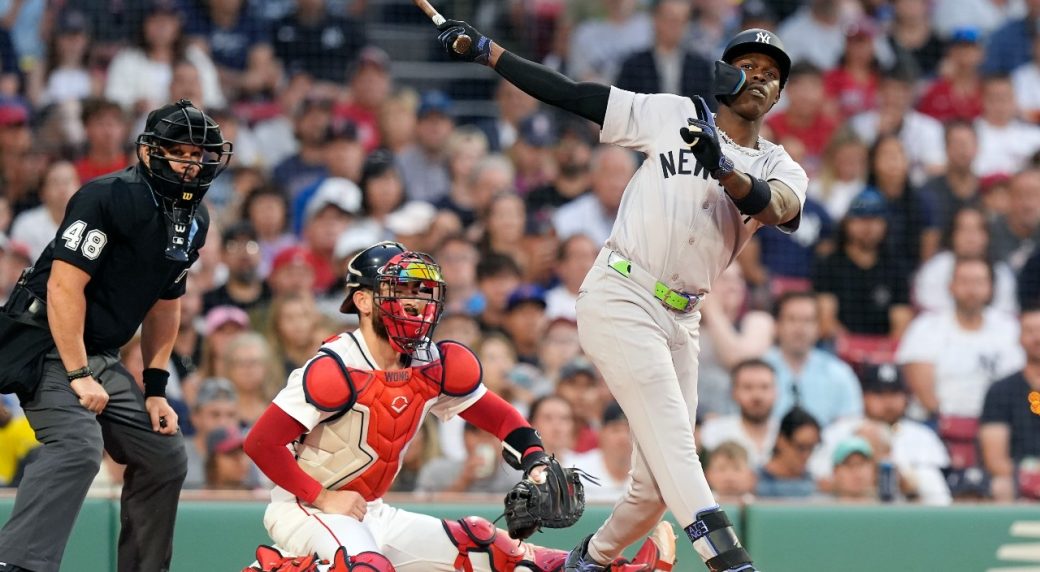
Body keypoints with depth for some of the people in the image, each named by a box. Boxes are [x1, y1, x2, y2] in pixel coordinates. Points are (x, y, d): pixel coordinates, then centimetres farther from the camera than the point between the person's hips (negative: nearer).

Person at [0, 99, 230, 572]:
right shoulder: (109, 197, -18)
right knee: (78, 445, -30)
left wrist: (156, 388, 12)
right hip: (48, 344, -9)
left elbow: (164, 302, 19)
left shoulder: (194, 221, 9)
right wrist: (79, 377, -23)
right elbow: (64, 286, -22)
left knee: (165, 456, 11)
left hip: (103, 357, 9)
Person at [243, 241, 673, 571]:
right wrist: (323, 498, -19)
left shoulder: (434, 367, 1)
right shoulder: (336, 371, -21)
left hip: (371, 514, 7)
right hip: (304, 507, -7)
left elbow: (500, 419, 12)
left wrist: (536, 465, -7)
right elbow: (260, 443, -20)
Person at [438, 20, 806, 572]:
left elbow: (780, 208, -16)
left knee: (660, 480, 5)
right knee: (669, 427, -24)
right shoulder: (673, 115, 4)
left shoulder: (780, 169, 9)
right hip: (620, 298, -5)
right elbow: (569, 94, 5)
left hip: (680, 320, 5)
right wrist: (483, 48, 1)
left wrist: (723, 166, -34)